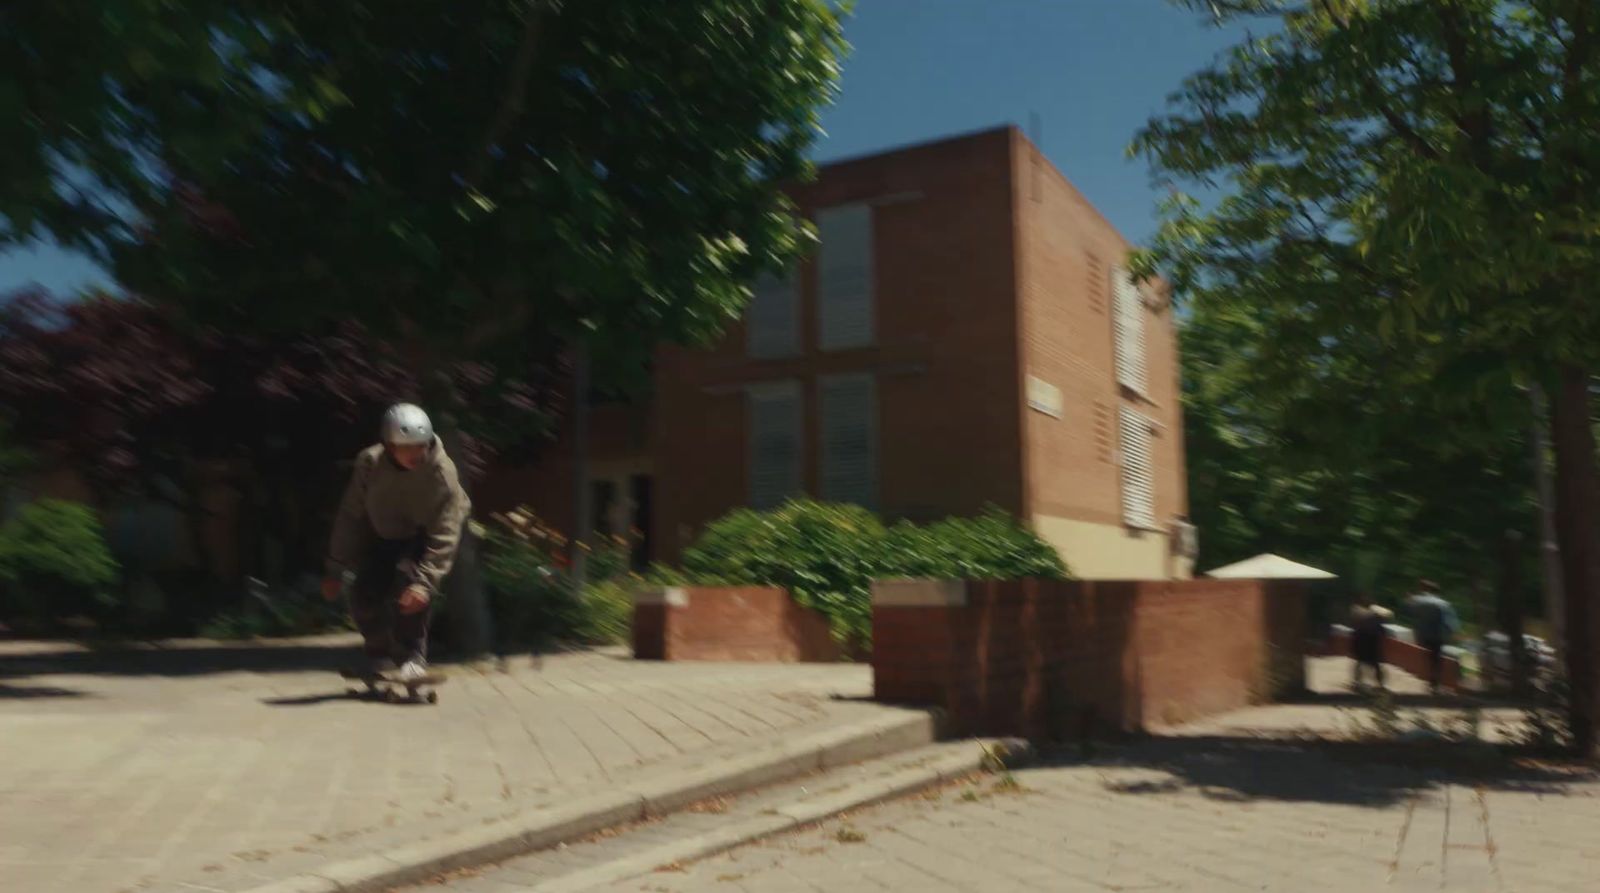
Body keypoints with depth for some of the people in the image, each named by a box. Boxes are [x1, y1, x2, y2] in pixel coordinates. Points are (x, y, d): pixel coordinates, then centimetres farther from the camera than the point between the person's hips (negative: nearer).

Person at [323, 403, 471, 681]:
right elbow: (350, 517, -15)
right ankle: (380, 657, 20)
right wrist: (336, 571, -12)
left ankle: (412, 657, -12)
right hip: (383, 535, 3)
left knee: (412, 591, -28)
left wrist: (424, 581, -42)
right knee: (365, 596, -7)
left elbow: (444, 534, -33)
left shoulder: (442, 471, -32)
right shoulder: (370, 463, -25)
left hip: (424, 535, -3)